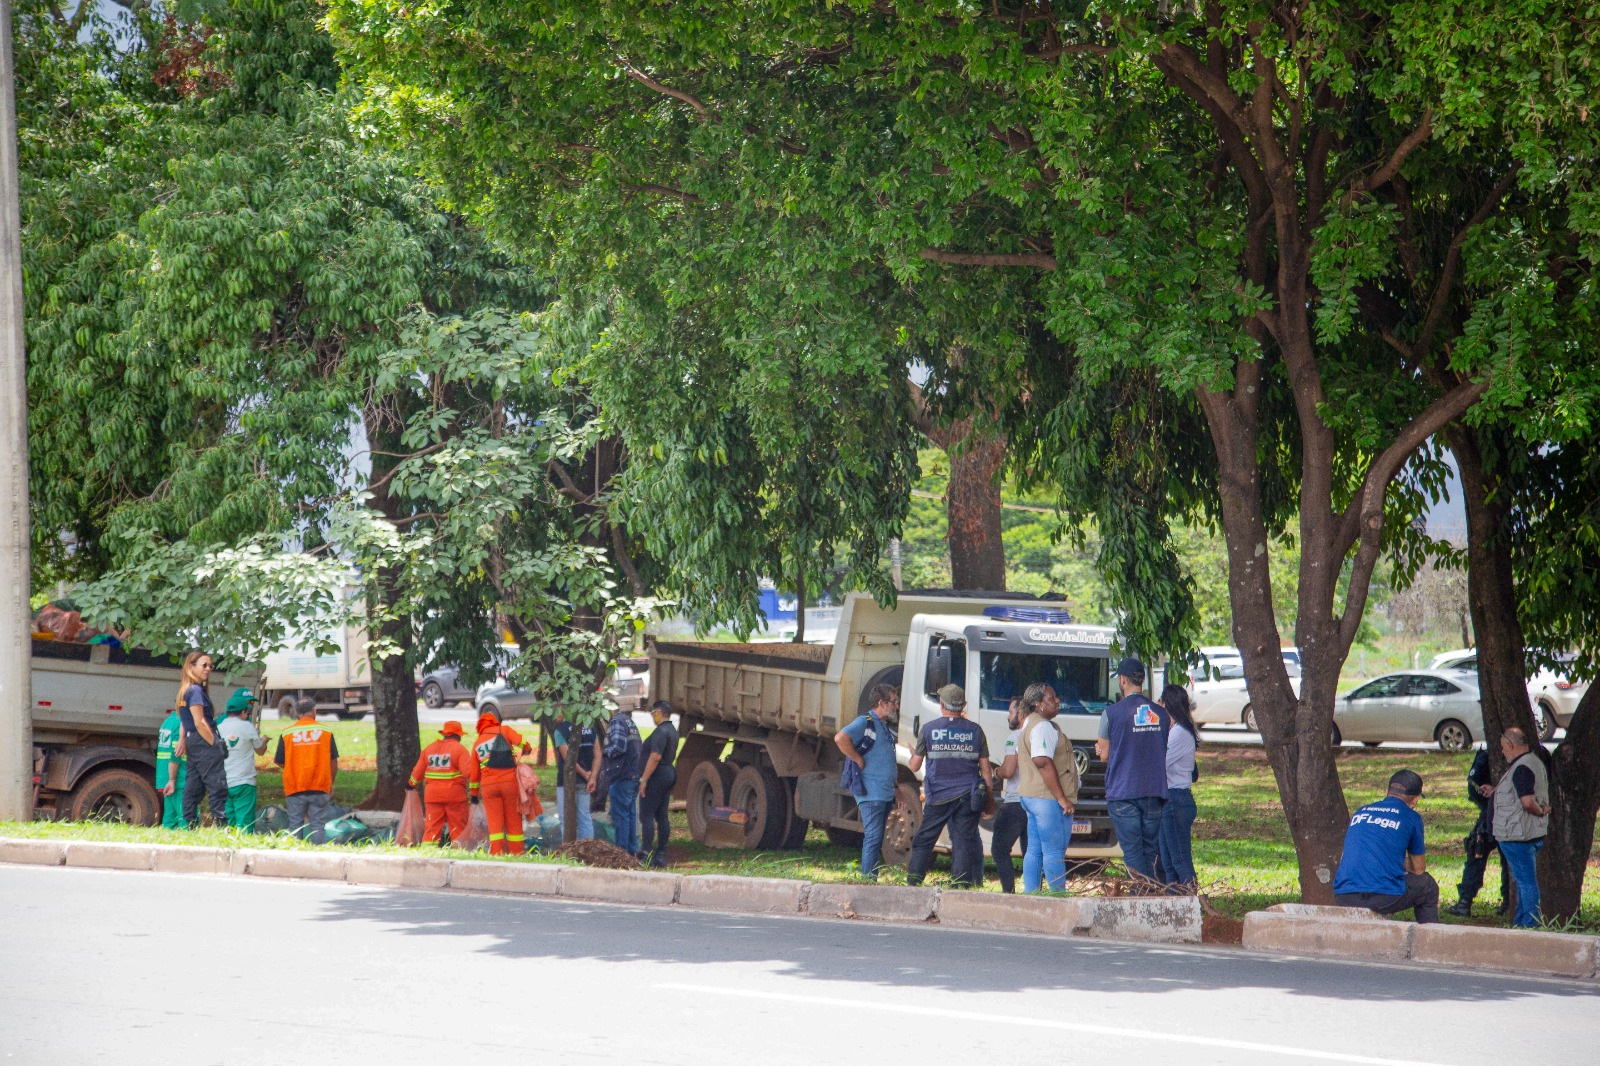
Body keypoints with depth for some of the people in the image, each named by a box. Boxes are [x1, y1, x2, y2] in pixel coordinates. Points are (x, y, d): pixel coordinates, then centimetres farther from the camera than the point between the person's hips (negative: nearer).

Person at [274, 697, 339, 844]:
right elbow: (333, 761, 4)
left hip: (294, 789, 0)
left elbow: (279, 761, 4)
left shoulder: (286, 734, -2)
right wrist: (331, 784, 16)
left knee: (295, 826, 6)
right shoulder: (326, 732, -1)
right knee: (318, 825, 3)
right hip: (320, 788, 0)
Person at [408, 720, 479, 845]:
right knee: (458, 827, 2)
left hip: (432, 795, 4)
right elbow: (468, 771, -16)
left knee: (432, 826, 5)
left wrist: (411, 785, 34)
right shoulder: (459, 749, -5)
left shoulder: (429, 749, 13)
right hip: (455, 795, -4)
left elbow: (418, 771, 20)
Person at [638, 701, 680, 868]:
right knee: (662, 816, 11)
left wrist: (643, 779, -23)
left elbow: (655, 757, -25)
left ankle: (646, 853, -15)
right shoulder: (672, 731, 16)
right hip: (669, 773, 10)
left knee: (646, 815, -9)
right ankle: (661, 854, 11)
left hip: (657, 776, -10)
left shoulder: (660, 732, -17)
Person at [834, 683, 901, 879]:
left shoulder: (885, 726, 20)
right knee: (873, 837, -13)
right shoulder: (865, 722, -10)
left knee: (877, 838, 10)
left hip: (886, 793, 9)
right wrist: (858, 760, -19)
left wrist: (896, 782, 25)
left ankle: (871, 878, 14)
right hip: (871, 793, -9)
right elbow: (840, 738, -26)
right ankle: (868, 879, -13)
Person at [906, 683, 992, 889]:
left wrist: (913, 756, 29)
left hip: (938, 798, -1)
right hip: (968, 797, 1)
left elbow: (915, 767, 6)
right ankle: (960, 887, -4)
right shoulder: (975, 731, 3)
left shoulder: (929, 729, -1)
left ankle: (912, 884, 8)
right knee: (964, 843, 2)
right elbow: (985, 769, 6)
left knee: (923, 842, 8)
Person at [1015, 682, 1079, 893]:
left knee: (1034, 851, 11)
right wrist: (1062, 798, -23)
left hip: (1030, 795, 11)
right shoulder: (1043, 726, -14)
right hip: (1047, 797, -11)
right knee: (1054, 852, -10)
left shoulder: (1029, 724, 20)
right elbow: (1042, 762, -24)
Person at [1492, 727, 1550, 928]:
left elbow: (1528, 802, -33)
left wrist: (1540, 812, -13)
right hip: (1533, 834, 11)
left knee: (1526, 881, -6)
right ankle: (1520, 922, 25)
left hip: (1517, 836, -11)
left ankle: (1530, 924, -3)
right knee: (1524, 880, 17)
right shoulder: (1535, 761, 14)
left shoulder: (1521, 768, -21)